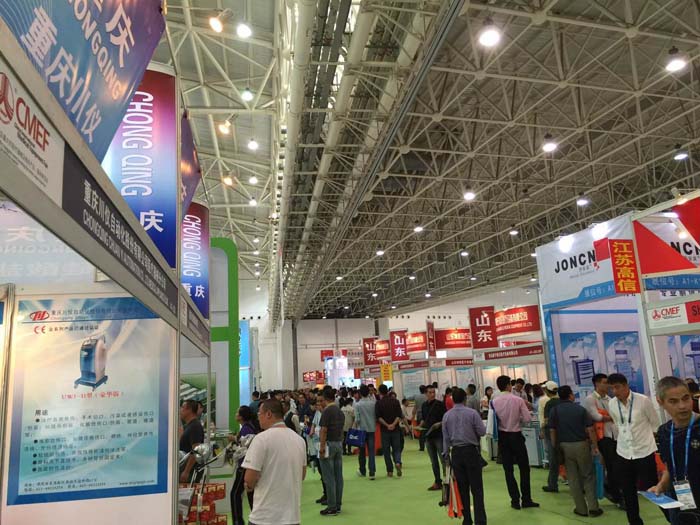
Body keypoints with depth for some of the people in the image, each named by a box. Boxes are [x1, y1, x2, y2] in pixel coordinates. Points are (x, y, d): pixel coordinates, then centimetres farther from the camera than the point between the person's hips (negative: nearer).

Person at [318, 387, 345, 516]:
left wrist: (322, 447, -17)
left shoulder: (327, 411, -14)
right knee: (338, 476, 10)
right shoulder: (340, 411, 11)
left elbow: (324, 430, -18)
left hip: (329, 443, -8)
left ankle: (332, 507, 2)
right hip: (339, 443, 8)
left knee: (329, 477, -2)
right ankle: (338, 505, 17)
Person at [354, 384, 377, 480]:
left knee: (362, 452, 12)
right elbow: (376, 416, 1)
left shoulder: (358, 405, -11)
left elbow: (357, 419, -13)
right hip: (371, 429, 2)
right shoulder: (373, 403, -4)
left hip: (362, 429, -2)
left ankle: (363, 472, 23)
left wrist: (355, 428, 0)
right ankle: (372, 472, -3)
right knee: (371, 451, 3)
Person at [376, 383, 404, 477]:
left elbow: (378, 417, -11)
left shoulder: (379, 403, -4)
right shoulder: (395, 401, 3)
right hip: (396, 429, 2)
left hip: (384, 430, -2)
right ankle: (398, 463, -15)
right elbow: (399, 415, -5)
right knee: (396, 448, 11)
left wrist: (387, 425, -11)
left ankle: (390, 471, 8)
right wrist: (393, 424, -13)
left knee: (386, 450, 7)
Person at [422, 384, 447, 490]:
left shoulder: (440, 404, -6)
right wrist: (422, 424, 4)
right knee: (434, 461, 12)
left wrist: (439, 424, -22)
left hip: (439, 435, -6)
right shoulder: (424, 405, 10)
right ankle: (438, 482, 20)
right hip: (428, 435, 6)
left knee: (443, 459, -6)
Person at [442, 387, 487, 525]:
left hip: (455, 452, 3)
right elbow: (482, 431, -8)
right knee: (476, 488, 1)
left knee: (462, 488, 11)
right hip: (471, 451, -3)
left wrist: (446, 453, 14)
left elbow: (445, 437, 6)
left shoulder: (447, 415, 2)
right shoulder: (472, 413, -8)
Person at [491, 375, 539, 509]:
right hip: (516, 436, -2)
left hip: (502, 436, 2)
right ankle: (526, 500, 13)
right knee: (524, 468, 12)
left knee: (508, 469, 9)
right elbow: (527, 418, -12)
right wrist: (517, 419, 7)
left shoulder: (494, 402, -9)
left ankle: (515, 500, 12)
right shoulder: (518, 400, -12)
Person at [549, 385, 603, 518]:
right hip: (581, 445, -1)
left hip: (565, 446, 1)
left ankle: (581, 509, 14)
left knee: (573, 478, 9)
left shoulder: (555, 411, -2)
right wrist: (595, 446, 0)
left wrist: (555, 447, 7)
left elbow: (552, 431, -2)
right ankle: (593, 508, 9)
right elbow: (590, 430, -8)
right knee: (588, 476, 12)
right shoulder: (580, 409, -6)